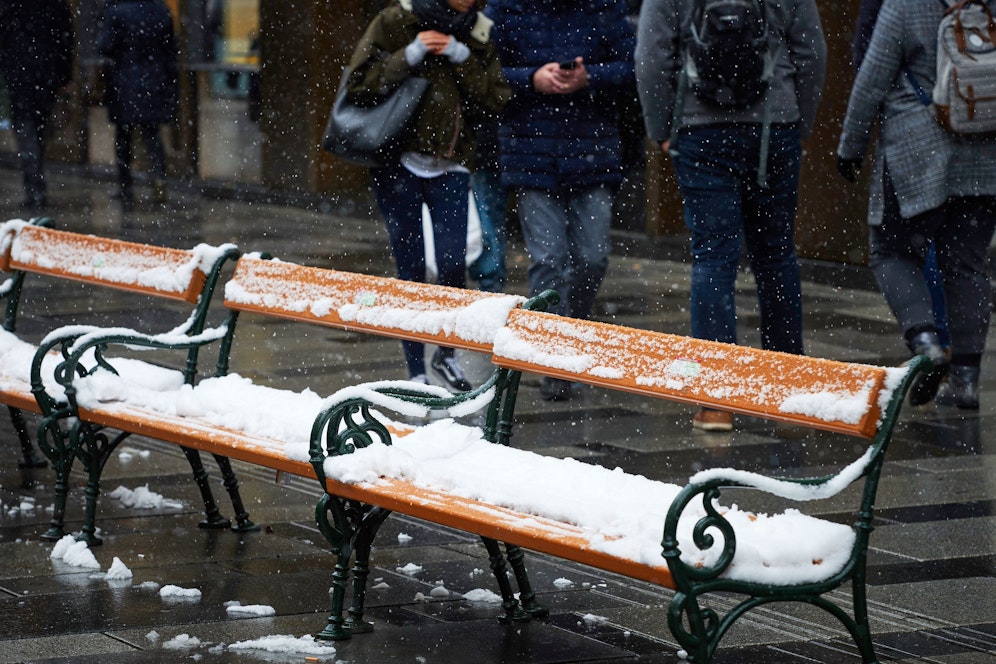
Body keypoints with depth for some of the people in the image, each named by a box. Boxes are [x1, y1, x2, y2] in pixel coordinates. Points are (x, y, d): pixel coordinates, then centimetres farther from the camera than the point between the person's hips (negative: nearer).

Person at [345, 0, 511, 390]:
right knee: (411, 269, -1)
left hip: (449, 166, 2)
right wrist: (409, 57, -16)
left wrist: (462, 60, -11)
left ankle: (446, 354, 14)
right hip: (398, 163, -2)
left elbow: (495, 102, 0)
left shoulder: (477, 33, 8)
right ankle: (416, 370, 10)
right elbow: (360, 85, -7)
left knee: (452, 263, -10)